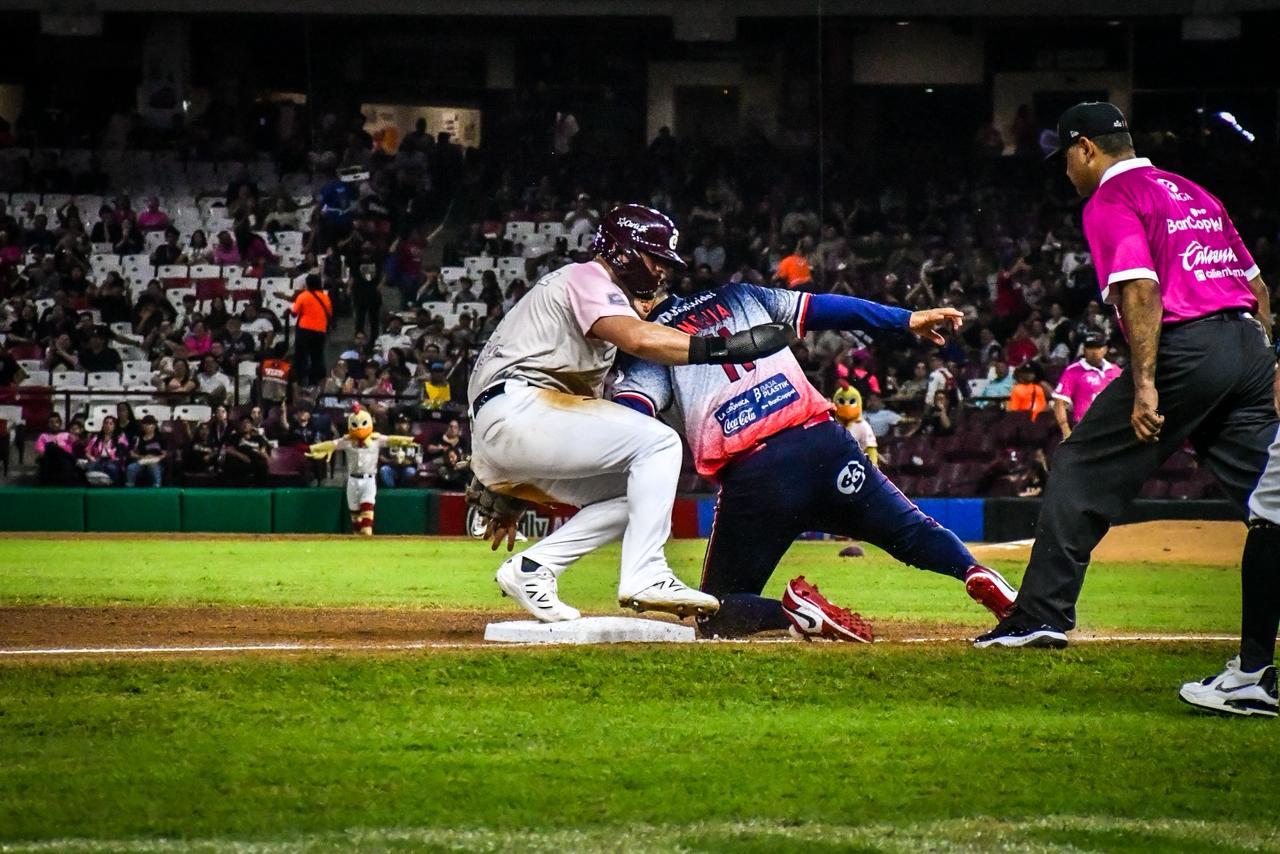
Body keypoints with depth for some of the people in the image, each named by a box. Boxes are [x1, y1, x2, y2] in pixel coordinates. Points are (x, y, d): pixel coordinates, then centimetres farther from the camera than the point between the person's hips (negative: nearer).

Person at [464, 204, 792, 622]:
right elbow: (639, 339, -23)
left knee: (634, 494, 11)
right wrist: (727, 346, -24)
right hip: (513, 412, -10)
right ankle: (644, 575, -22)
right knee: (658, 442, -14)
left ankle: (531, 570, 1)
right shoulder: (588, 278, -1)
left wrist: (512, 499, 24)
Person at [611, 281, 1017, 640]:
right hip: (824, 441, 3)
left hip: (752, 477, -3)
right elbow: (826, 308, 22)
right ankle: (976, 575, -16)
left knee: (718, 614, 11)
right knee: (912, 532, 16)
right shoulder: (738, 296, 23)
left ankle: (793, 610, -19)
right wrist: (909, 320, 26)